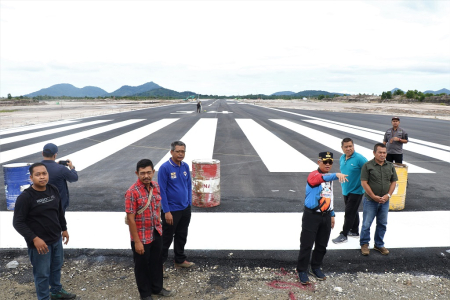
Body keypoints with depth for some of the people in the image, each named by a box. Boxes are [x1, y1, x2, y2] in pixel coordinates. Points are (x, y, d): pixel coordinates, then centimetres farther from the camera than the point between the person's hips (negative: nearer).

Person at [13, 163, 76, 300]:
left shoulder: (53, 190, -1)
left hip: (56, 239, 6)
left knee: (56, 267, 23)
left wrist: (64, 229, 17)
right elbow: (18, 223, -17)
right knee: (42, 274, 9)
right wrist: (34, 239, -23)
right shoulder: (25, 197, -19)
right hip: (39, 242, -6)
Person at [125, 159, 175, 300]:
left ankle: (157, 288, 43)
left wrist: (159, 227, 13)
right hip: (142, 237, -6)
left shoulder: (156, 186, -2)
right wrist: (137, 241, -18)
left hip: (156, 233, 6)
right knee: (142, 265, 14)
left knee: (156, 262, 22)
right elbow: (130, 218, -20)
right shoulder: (132, 192, -22)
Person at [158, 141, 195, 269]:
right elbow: (162, 191, -16)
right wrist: (167, 211, -17)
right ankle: (160, 262, 28)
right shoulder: (165, 168, -17)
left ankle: (180, 260, 37)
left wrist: (189, 204, 7)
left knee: (182, 236, 20)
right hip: (171, 210, -6)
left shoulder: (185, 166, 1)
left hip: (185, 209, 6)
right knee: (167, 238, 9)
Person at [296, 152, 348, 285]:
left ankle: (316, 268, 33)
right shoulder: (313, 175, -14)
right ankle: (302, 271, 12)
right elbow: (322, 178, -39)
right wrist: (336, 174, -57)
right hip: (311, 215, -7)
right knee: (306, 244, -1)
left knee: (322, 245, 16)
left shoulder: (329, 177, 12)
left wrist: (332, 214, 20)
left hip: (326, 216, 7)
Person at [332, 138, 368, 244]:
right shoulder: (342, 158, 4)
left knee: (349, 212, -3)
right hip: (346, 190, 7)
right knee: (353, 211, 20)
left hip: (356, 190, -7)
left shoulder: (359, 158, -19)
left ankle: (344, 235, 6)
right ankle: (354, 231, 34)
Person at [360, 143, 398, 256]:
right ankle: (364, 244, 20)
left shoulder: (390, 166, 5)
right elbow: (364, 183, -12)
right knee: (366, 224, 3)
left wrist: (388, 195, -7)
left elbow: (393, 182, 7)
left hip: (385, 201, 4)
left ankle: (379, 245, 29)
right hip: (370, 201, -4)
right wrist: (374, 197, -14)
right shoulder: (368, 165, -9)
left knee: (382, 224, 14)